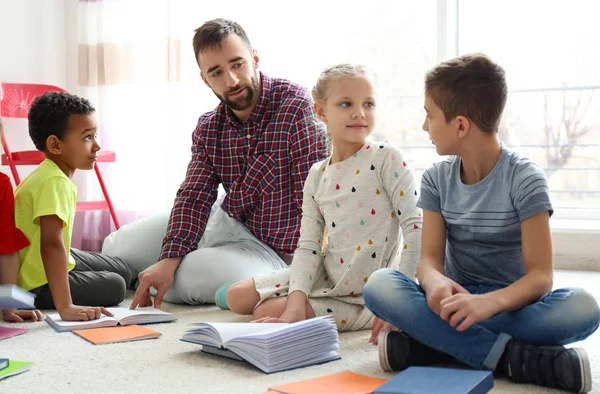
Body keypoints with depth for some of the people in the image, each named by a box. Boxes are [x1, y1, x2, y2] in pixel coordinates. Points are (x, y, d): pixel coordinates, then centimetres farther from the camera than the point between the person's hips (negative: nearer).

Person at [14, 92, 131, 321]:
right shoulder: (55, 182, -29)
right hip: (38, 284, -9)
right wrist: (65, 306, -43)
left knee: (123, 271, 18)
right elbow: (51, 244, -39)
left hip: (39, 265, 10)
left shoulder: (49, 173, 0)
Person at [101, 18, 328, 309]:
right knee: (117, 247, 7)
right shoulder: (208, 129, -2)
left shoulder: (296, 108, -24)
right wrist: (169, 260, -25)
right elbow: (194, 196, -10)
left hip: (273, 247, -6)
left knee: (190, 274, -30)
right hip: (225, 223, 7)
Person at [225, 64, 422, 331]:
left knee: (266, 314, -15)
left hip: (363, 291, -6)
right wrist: (296, 303, -17)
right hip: (325, 278, 6)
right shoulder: (317, 176, 3)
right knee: (237, 297, 3)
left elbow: (415, 225, -16)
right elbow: (308, 246, -1)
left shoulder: (385, 158, -12)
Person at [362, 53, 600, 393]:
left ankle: (436, 342, -29)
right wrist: (435, 282, -33)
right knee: (379, 286, -27)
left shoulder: (525, 179, -11)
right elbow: (430, 257, -6)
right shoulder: (437, 179, 2)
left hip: (510, 303, -2)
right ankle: (514, 357, -31)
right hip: (457, 299, 3)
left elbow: (540, 275, -18)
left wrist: (492, 301, -40)